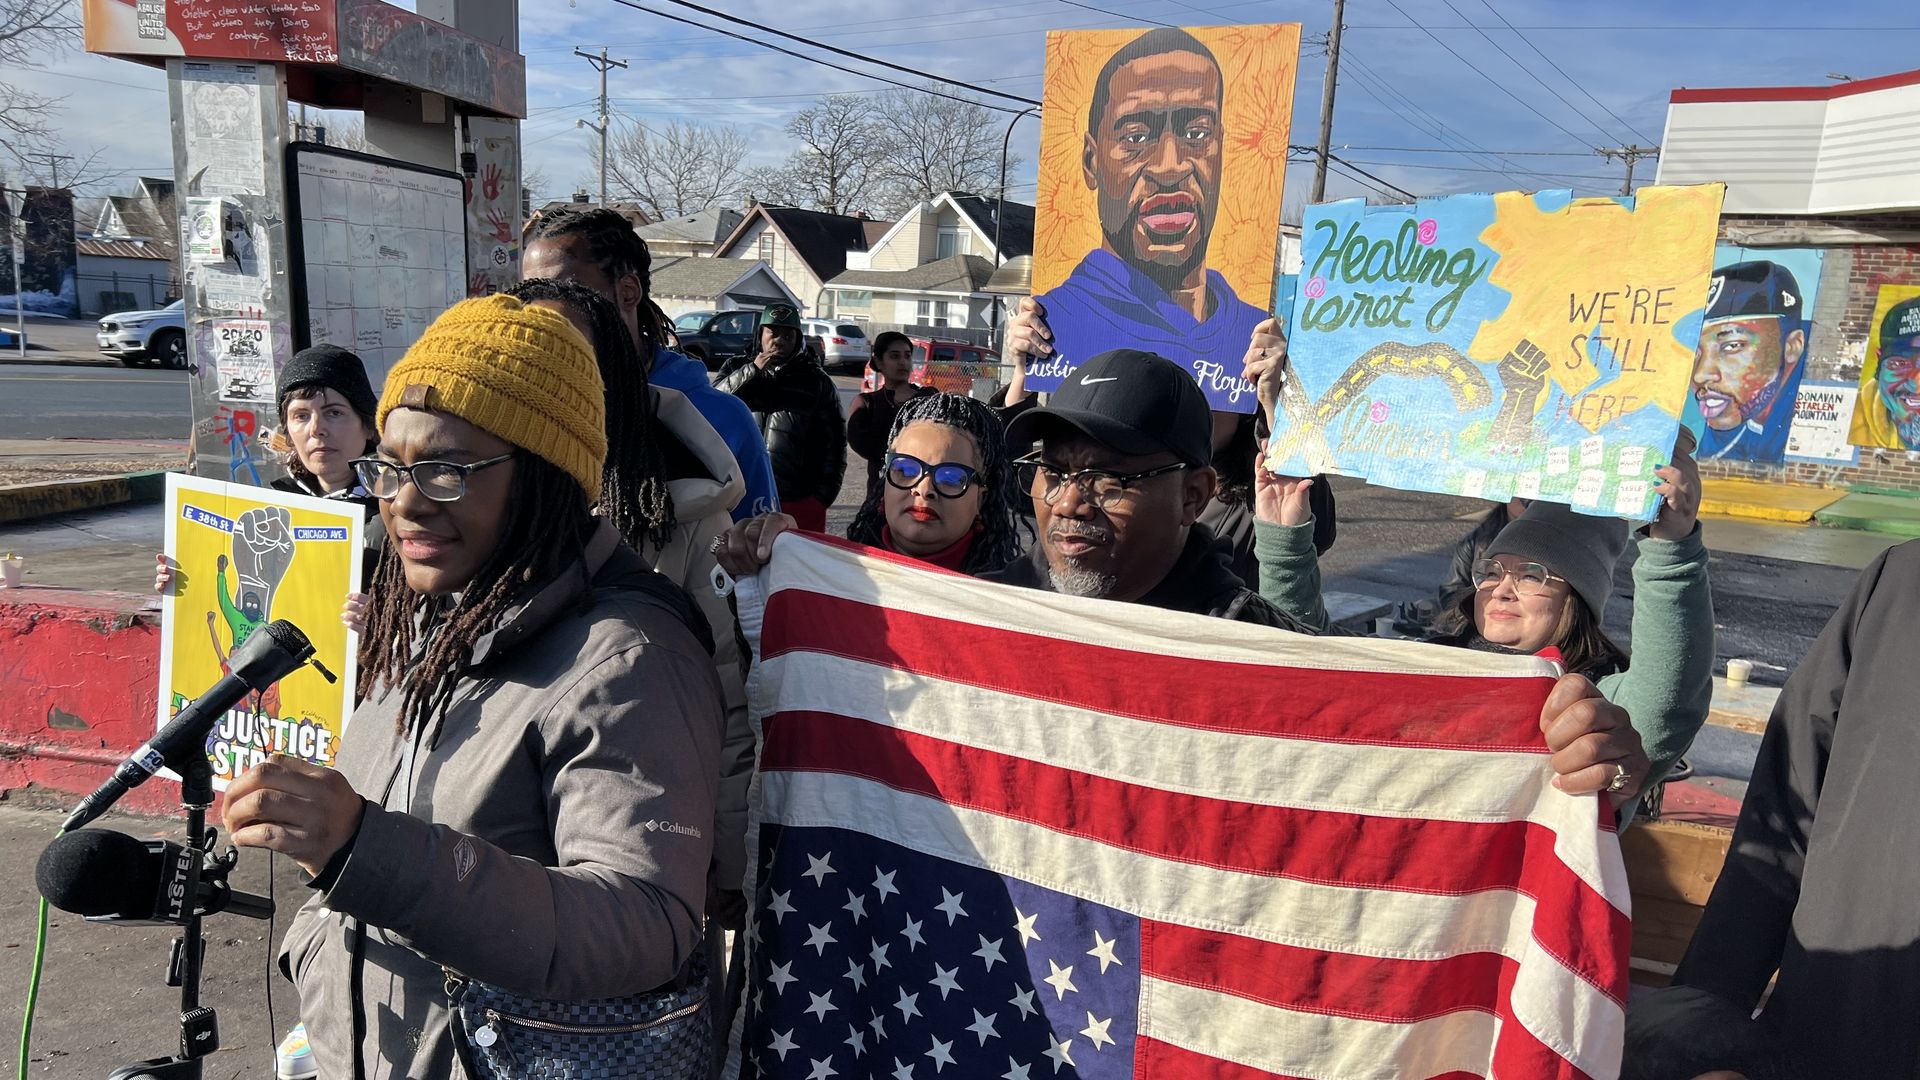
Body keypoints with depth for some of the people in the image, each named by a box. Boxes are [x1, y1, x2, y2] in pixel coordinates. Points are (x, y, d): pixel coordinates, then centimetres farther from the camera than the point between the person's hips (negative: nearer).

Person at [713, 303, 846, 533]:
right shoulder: (737, 368, 12)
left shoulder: (816, 381, 7)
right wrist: (752, 371, -12)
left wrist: (823, 495, 0)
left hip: (799, 503, -1)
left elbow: (833, 441, 6)